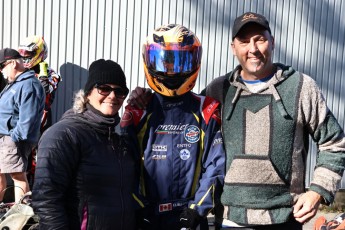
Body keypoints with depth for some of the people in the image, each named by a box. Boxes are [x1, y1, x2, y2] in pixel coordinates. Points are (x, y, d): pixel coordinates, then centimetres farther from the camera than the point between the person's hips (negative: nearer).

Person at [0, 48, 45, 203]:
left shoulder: (29, 85, -15)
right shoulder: (14, 83, 19)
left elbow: (27, 118, -22)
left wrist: (15, 137, -21)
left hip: (13, 140, -10)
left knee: (18, 175, -5)